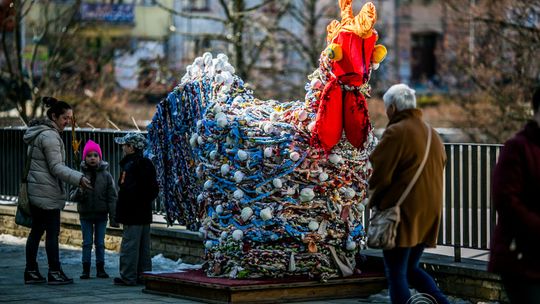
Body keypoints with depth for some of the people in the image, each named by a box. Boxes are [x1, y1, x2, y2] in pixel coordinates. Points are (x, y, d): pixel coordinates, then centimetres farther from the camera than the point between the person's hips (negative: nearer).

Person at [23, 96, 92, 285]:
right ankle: (54, 273, -2)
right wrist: (78, 179, -22)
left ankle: (31, 272, 13)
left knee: (36, 231, 11)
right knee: (52, 232, -5)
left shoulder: (39, 133, 17)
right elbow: (56, 167, -19)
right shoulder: (50, 136, -15)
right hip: (47, 192, -10)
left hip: (34, 190, 10)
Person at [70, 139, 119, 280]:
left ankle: (100, 268, 14)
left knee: (100, 243, 7)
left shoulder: (106, 176, -2)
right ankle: (86, 269, 8)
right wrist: (79, 192, -26)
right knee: (87, 243, 4)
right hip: (85, 215, 0)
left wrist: (113, 217, -7)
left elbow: (112, 197, -2)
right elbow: (73, 197, -2)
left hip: (101, 215, 0)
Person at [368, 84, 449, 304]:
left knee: (396, 274, 0)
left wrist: (373, 201, 4)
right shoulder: (432, 135, 14)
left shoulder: (396, 132, -12)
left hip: (402, 213, -8)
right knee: (411, 269, 19)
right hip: (429, 214, 8)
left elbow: (380, 175, -13)